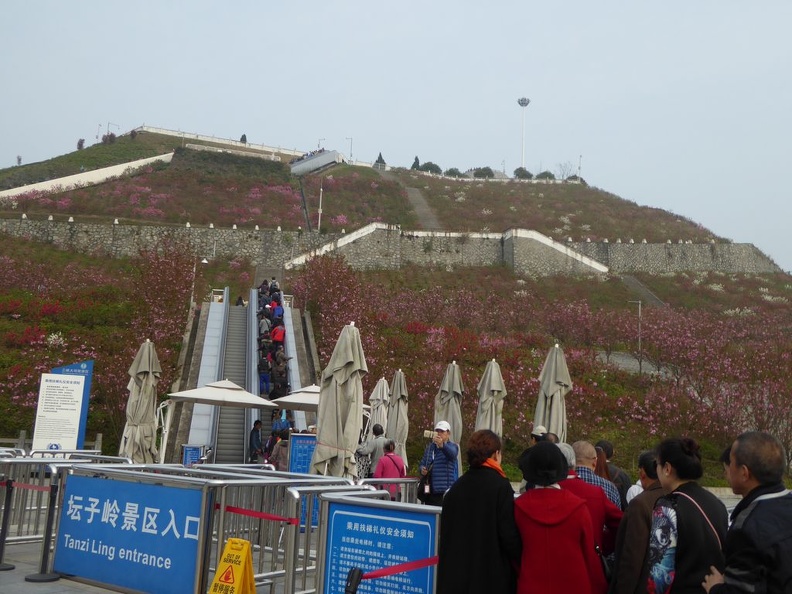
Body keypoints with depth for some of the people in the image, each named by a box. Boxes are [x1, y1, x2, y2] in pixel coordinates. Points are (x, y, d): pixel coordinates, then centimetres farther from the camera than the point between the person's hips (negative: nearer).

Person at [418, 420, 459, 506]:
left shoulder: (452, 446, 0)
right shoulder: (430, 447, 17)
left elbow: (452, 454, -24)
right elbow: (422, 463, 21)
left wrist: (442, 445, -45)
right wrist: (422, 469, -4)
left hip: (446, 490, -6)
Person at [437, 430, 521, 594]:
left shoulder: (457, 486, 4)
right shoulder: (500, 486, -12)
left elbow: (446, 531, 9)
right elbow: (509, 533, -15)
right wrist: (520, 562, -1)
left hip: (457, 571, 5)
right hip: (493, 571, -5)